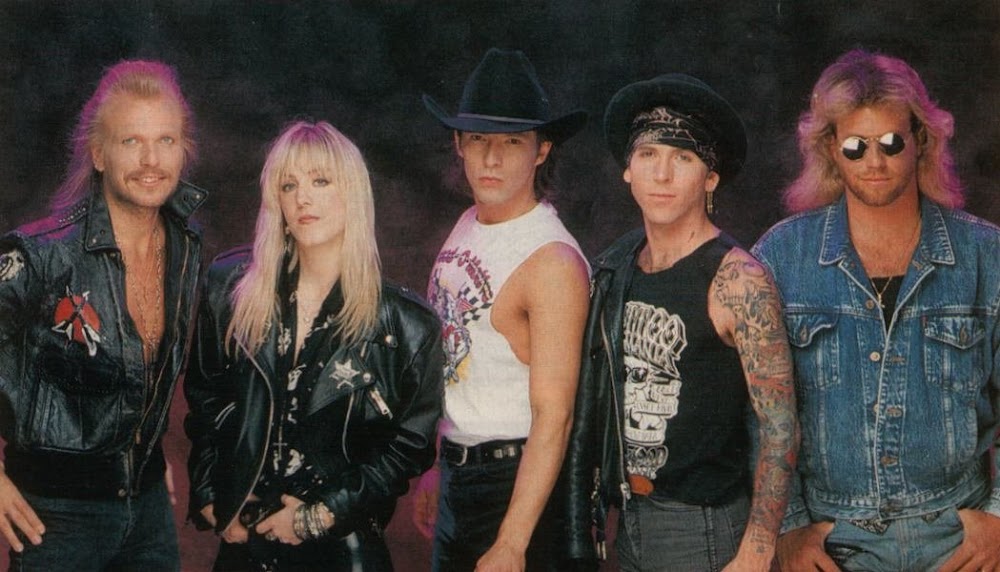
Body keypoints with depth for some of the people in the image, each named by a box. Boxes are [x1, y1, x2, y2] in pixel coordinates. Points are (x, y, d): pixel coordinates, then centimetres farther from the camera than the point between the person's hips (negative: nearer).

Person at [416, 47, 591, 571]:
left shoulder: (552, 262, -19)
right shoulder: (467, 227, 5)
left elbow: (553, 417, -22)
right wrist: (432, 468, 16)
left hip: (517, 482, -8)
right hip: (456, 474, 8)